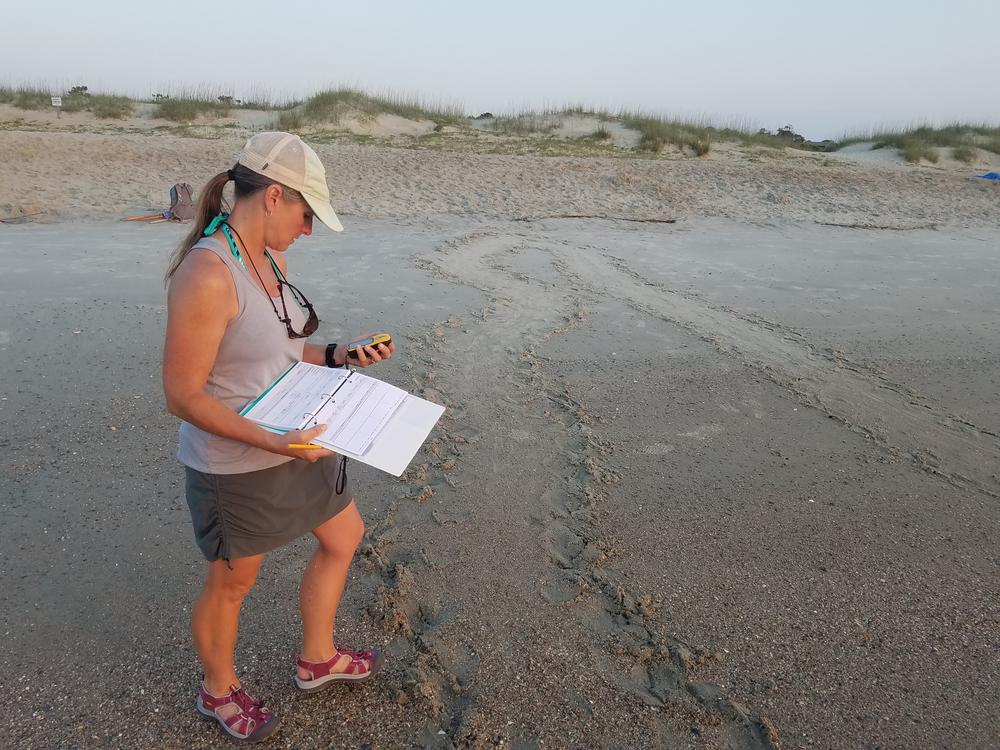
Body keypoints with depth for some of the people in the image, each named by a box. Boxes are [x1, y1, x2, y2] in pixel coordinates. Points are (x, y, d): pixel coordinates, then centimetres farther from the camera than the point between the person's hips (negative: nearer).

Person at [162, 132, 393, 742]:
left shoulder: (271, 257, -1)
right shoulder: (207, 274, -28)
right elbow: (183, 396, -24)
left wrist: (340, 355, -2)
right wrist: (271, 442, -30)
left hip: (296, 444, 9)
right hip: (236, 465, -8)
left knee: (345, 537, 23)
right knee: (233, 583, 16)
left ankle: (317, 659, 47)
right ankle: (219, 691, 48)